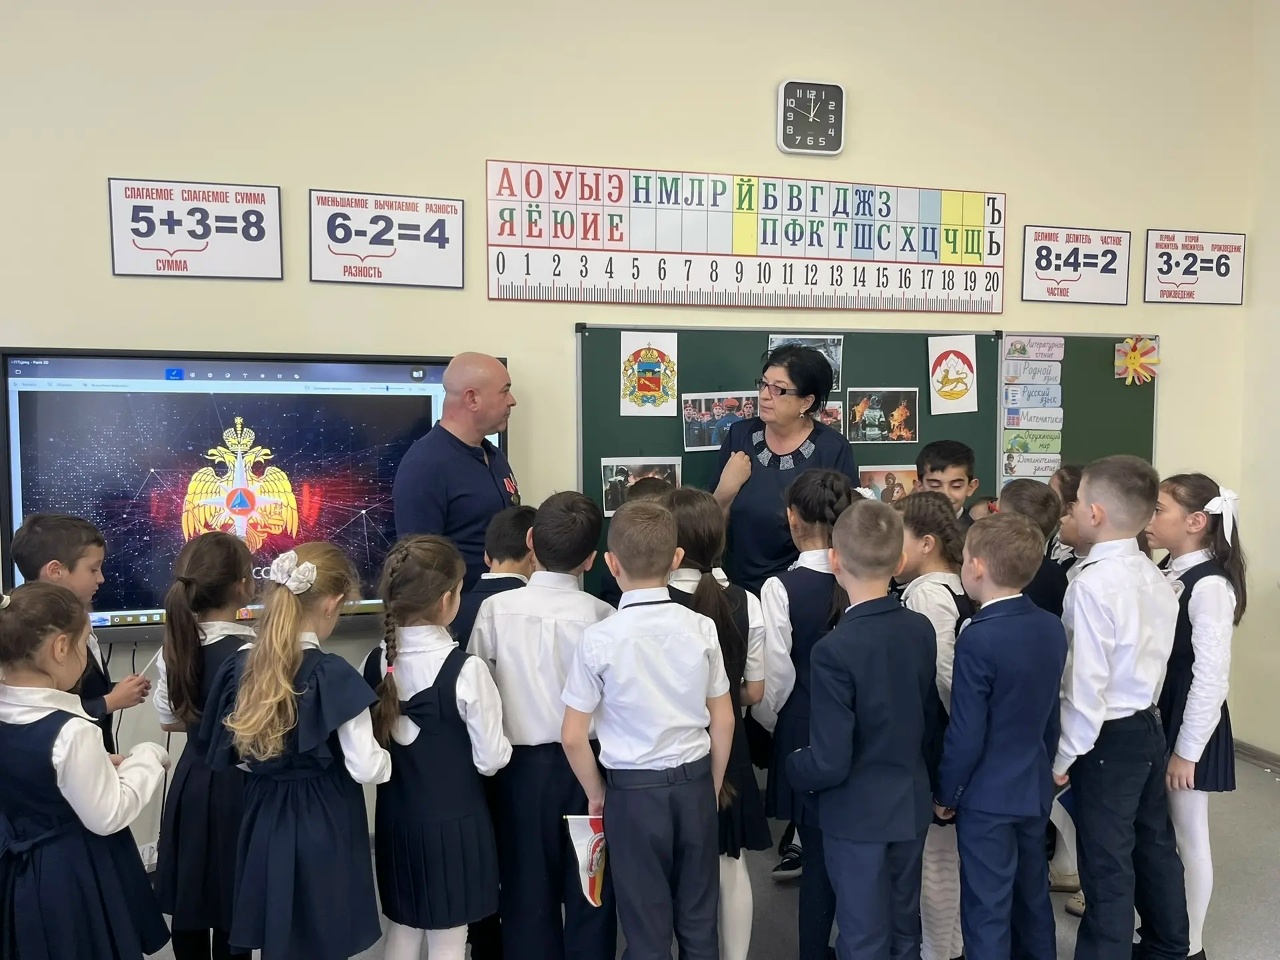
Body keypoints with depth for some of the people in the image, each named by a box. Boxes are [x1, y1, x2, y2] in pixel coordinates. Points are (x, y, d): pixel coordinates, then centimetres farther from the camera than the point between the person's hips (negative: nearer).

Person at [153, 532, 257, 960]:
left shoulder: (175, 645, -2)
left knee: (189, 907, 20)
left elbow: (169, 721, 9)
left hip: (191, 783, 7)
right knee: (232, 913, 9)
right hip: (237, 786, -6)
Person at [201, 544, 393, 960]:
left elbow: (232, 754, 7)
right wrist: (388, 757, 2)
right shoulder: (334, 674, -19)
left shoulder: (240, 666, -3)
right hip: (323, 826, -5)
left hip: (264, 822, 6)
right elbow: (366, 768, -18)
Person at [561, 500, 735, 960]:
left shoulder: (599, 639, -15)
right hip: (694, 783, 3)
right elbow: (723, 722, 1)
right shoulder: (701, 629, -7)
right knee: (699, 921, 17)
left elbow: (573, 736, -10)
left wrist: (596, 794, 7)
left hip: (634, 789, -2)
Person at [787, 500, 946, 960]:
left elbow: (829, 763, -23)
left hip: (857, 814, -6)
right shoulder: (922, 630, -6)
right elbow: (934, 723, 5)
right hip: (912, 805, 6)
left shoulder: (834, 649, -25)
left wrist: (792, 768, -2)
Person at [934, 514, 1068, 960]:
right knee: (1033, 896, 21)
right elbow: (1052, 712, 8)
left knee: (987, 910, 6)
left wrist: (946, 794, -7)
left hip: (986, 796, -7)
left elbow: (966, 735, -21)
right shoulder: (1053, 628, -2)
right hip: (1035, 787, 7)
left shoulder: (979, 639, -24)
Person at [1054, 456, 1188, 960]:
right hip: (1149, 726, 8)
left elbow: (1087, 682, -22)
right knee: (1154, 845, 22)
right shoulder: (1154, 575, 1)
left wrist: (1063, 754, -13)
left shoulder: (1093, 583, -23)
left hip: (1109, 737, -8)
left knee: (1106, 862, 5)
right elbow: (1142, 658, 7)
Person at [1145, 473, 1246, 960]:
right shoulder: (1168, 573, 5)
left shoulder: (1209, 587, -21)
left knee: (1188, 837, 8)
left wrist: (1186, 750, -17)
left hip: (1190, 722, -8)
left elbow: (1211, 677, -21)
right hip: (1156, 716, 8)